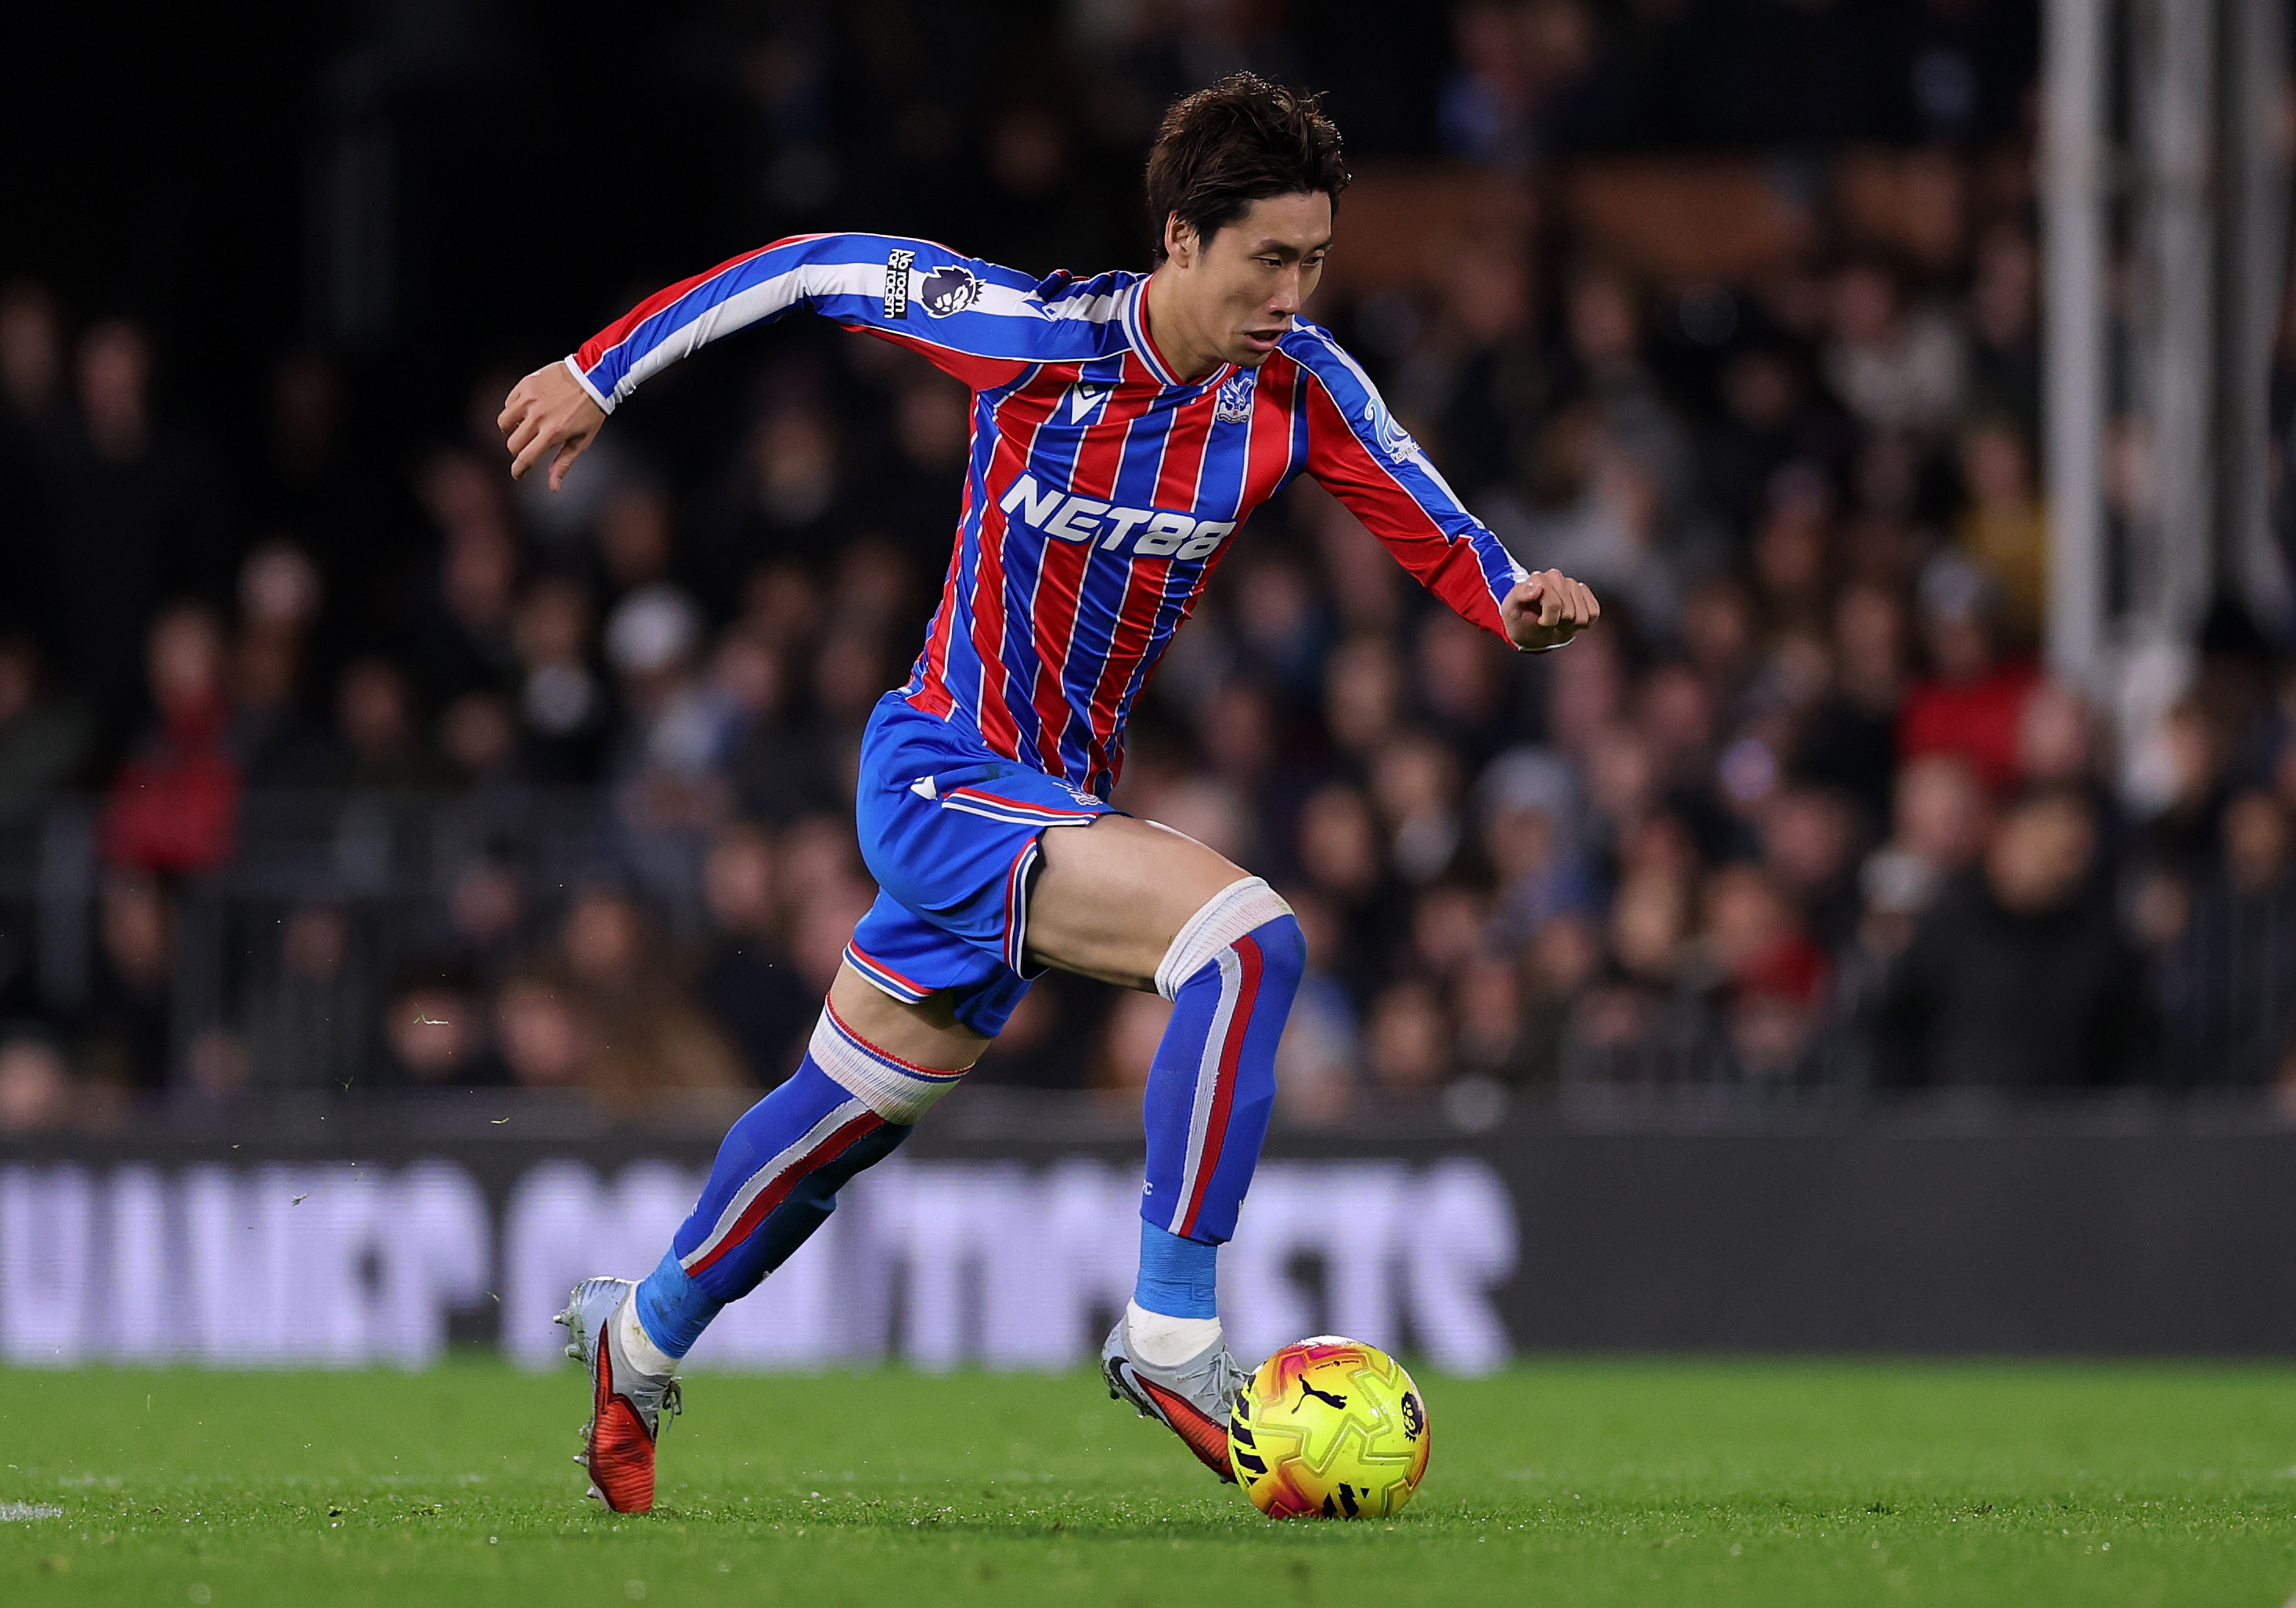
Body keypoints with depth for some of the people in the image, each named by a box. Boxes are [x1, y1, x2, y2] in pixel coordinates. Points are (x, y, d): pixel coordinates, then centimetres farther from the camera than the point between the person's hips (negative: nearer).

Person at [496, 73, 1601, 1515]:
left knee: (859, 1105, 20)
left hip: (1055, 798, 6)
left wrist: (1526, 603, -31)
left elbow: (1445, 543, -8)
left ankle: (638, 1341, 43)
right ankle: (1171, 1334, -22)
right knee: (1248, 938, -27)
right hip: (947, 772, -6)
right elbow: (818, 268, -8)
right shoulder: (1039, 337, -20)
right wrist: (601, 374, -2)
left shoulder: (1302, 388, -8)